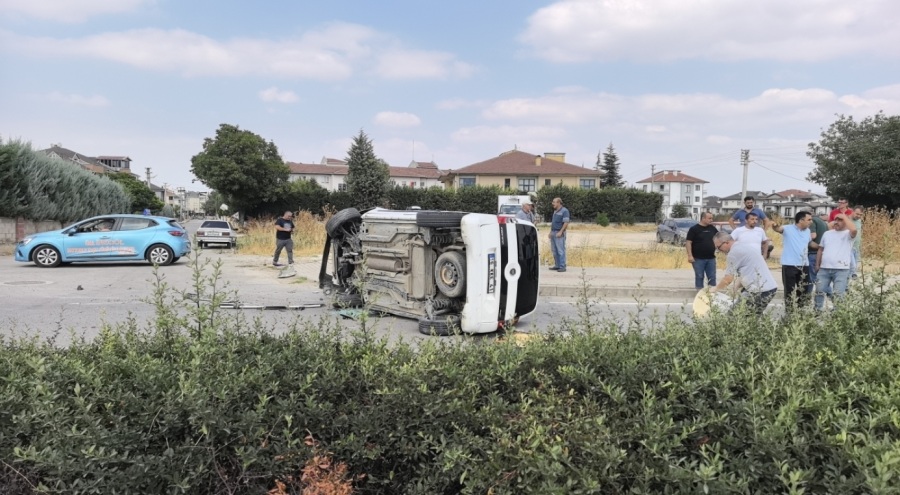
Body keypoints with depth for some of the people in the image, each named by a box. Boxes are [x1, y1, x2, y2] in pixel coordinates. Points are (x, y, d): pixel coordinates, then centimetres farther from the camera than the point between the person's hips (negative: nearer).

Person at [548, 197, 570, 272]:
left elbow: (566, 223, -15)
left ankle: (562, 267, -5)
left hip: (559, 233, -9)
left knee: (561, 250, -7)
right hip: (553, 232, 9)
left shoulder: (564, 211, -9)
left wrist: (560, 232, -21)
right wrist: (551, 232, 17)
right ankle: (557, 265, 16)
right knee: (554, 250, 10)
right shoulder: (555, 211, 17)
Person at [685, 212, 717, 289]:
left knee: (712, 277, 7)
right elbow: (688, 242, -11)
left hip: (711, 258, 5)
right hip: (698, 259, -5)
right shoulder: (694, 229, -7)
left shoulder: (712, 228, 9)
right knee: (699, 277, 3)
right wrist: (690, 255, -18)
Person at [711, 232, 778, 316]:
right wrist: (738, 285, 16)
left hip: (760, 291, -10)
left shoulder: (734, 252, -11)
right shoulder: (745, 246, 18)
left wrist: (715, 289, 10)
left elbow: (728, 280, -7)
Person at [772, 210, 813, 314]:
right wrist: (775, 225, -50)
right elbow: (778, 229, -26)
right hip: (789, 265, -6)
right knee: (789, 291, 0)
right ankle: (789, 313, 8)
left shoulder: (808, 231, 13)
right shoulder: (788, 229, -7)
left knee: (803, 291, 13)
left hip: (804, 265, 6)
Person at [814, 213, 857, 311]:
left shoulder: (848, 234, -1)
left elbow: (853, 229, -26)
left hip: (841, 270, -5)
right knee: (819, 291, 6)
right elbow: (820, 249, 21)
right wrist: (817, 264, 17)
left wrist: (844, 216, -15)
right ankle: (817, 311, 17)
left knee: (838, 295, -4)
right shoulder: (827, 233, 15)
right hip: (824, 268, 5)